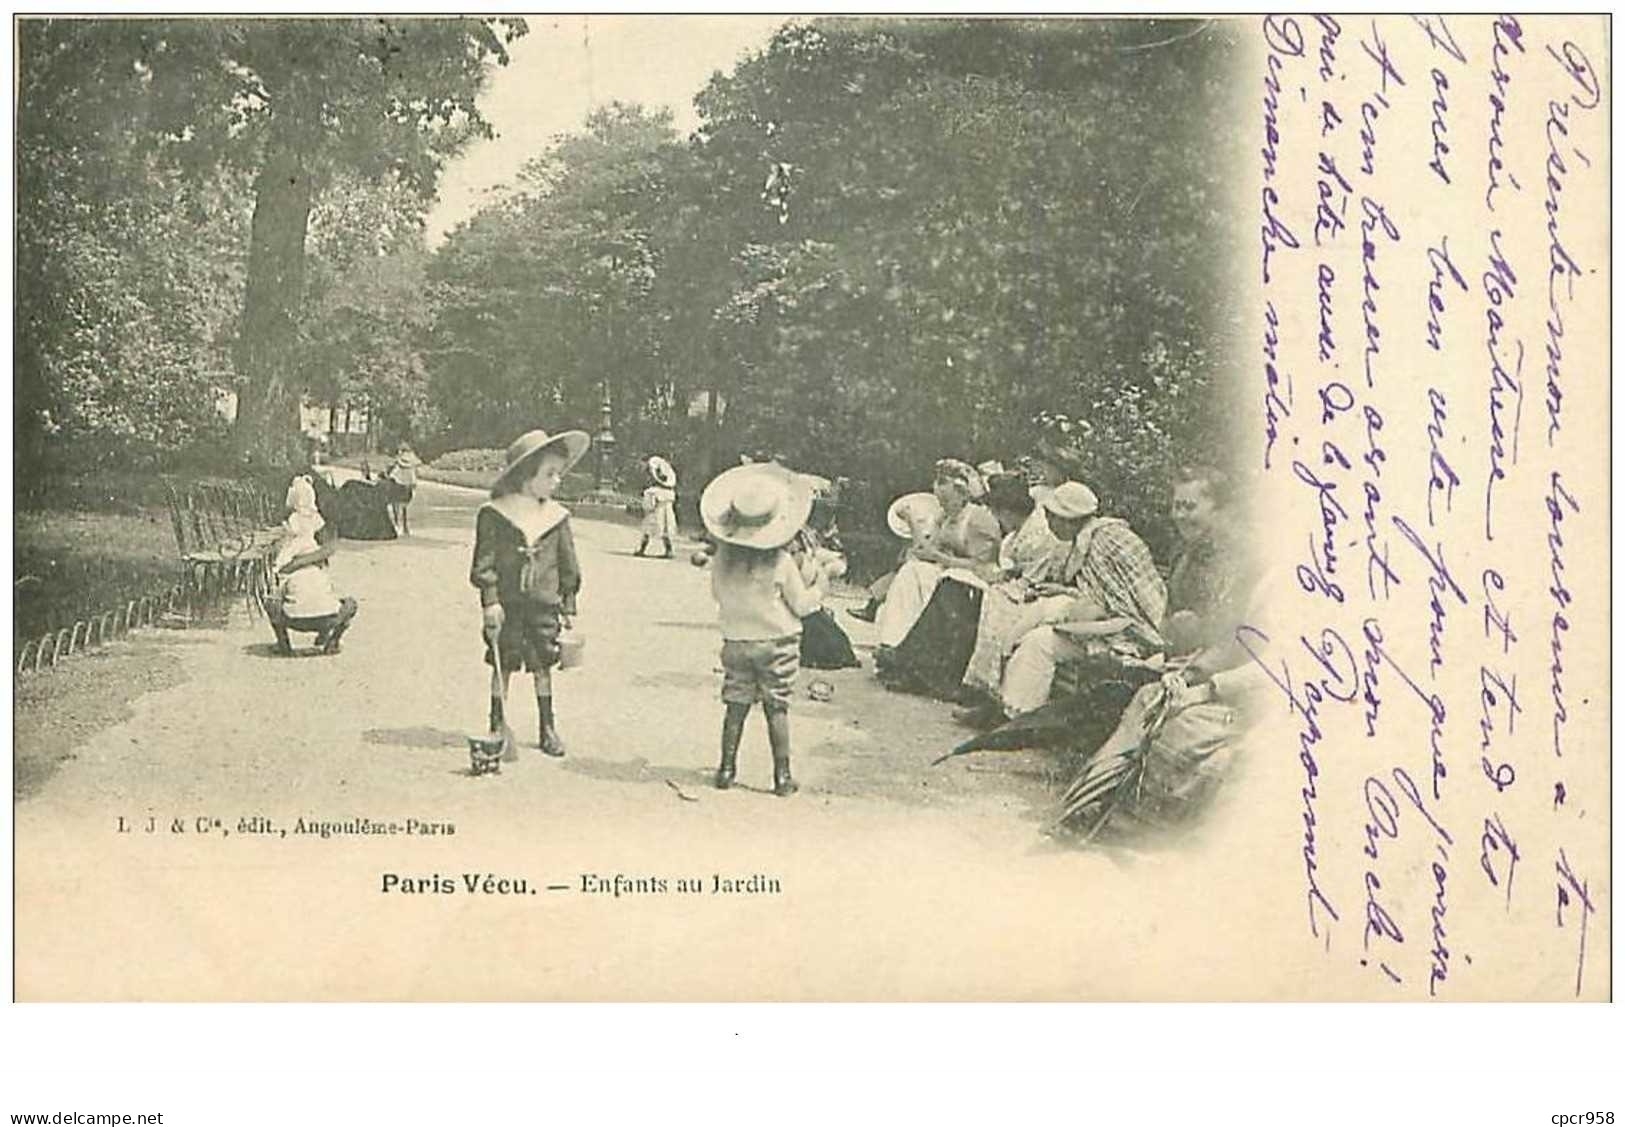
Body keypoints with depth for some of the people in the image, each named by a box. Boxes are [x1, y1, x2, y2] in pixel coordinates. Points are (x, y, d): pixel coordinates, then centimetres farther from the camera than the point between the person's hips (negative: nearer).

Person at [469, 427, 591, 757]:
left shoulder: (557, 517, 3)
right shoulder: (494, 514, -6)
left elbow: (569, 566, 9)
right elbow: (484, 562, -6)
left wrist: (568, 606, 9)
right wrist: (490, 600, -11)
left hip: (544, 605, 2)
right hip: (506, 603, -2)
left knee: (543, 666, 7)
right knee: (502, 665, 5)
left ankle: (547, 727, 17)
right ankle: (497, 724, 17)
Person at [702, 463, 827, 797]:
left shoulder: (723, 559, -7)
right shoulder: (781, 562, -15)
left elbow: (717, 595, 9)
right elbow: (800, 605, -6)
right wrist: (818, 587, 11)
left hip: (736, 641, 3)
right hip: (776, 643, -3)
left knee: (735, 706, 11)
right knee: (777, 709, 3)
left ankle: (727, 769, 14)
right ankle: (782, 776, 4)